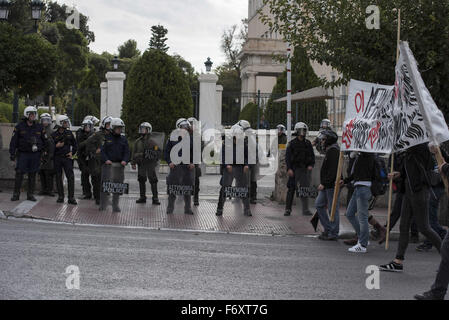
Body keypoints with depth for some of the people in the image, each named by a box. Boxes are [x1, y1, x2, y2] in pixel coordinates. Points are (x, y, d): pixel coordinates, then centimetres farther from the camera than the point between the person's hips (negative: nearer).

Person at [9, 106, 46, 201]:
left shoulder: (39, 127, 8)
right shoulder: (20, 126, 1)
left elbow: (44, 140, 14)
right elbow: (14, 141, 1)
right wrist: (12, 153, -4)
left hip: (35, 154, 2)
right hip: (22, 154, -2)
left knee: (32, 175, 5)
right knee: (19, 174, -6)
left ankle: (30, 195, 12)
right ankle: (16, 194, 1)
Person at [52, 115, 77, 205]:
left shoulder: (69, 133, 7)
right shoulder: (54, 135, 1)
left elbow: (74, 144, 17)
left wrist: (72, 153, 5)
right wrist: (56, 146, -15)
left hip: (67, 157, 1)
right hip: (57, 158, -1)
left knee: (71, 177, -8)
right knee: (58, 177, 5)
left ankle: (71, 197, -6)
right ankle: (60, 196, 14)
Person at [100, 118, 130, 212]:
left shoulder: (123, 140, 15)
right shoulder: (106, 138, 4)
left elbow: (127, 152, 12)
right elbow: (102, 150, -1)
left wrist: (125, 160, -7)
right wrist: (105, 159, -16)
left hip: (119, 165, 4)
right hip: (108, 164, -4)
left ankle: (115, 205, 13)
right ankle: (103, 206, -5)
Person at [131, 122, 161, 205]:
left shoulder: (152, 142, -1)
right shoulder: (138, 142, 10)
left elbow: (158, 152, 2)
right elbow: (134, 153, 13)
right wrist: (133, 163, 8)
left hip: (150, 164, -4)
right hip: (141, 164, 4)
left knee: (153, 181, -5)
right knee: (141, 181, 8)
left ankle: (155, 198, -2)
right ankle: (142, 197, 18)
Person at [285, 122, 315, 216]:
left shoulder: (308, 143, 11)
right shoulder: (292, 143, 0)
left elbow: (312, 155, 15)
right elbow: (288, 156, -3)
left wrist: (311, 165, -2)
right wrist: (289, 169, -14)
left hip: (305, 169, 3)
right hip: (295, 169, -3)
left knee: (305, 188, 0)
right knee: (291, 189, 0)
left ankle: (306, 210, 2)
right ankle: (288, 209, 8)